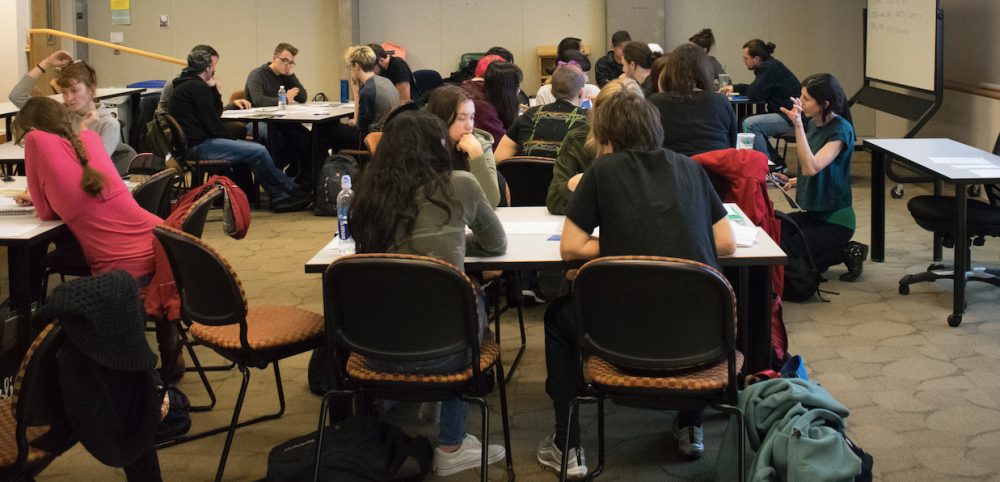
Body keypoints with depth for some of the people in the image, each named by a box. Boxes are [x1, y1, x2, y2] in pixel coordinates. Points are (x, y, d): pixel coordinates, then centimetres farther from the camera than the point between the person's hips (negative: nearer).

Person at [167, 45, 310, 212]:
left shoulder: (185, 85, 18)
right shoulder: (198, 87, -15)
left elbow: (217, 112, 20)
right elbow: (212, 123, -16)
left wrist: (213, 89, 8)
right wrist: (230, 139, -2)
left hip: (193, 143, 11)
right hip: (199, 146, -11)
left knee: (255, 149, 9)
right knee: (258, 151, -16)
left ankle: (279, 197, 3)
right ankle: (291, 191, -1)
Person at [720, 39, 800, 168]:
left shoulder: (770, 68, -16)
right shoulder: (769, 65, 13)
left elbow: (754, 95, -18)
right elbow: (755, 90, 26)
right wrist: (734, 88, 16)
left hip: (791, 118, -11)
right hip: (785, 114, 11)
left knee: (749, 124, -21)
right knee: (746, 121, 15)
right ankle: (777, 163, 15)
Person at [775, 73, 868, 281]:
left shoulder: (841, 130, -18)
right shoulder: (813, 124, 5)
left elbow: (811, 167, -32)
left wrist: (798, 125, -36)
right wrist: (795, 181, 8)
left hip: (835, 219, -8)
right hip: (812, 212, 8)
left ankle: (848, 253, 2)